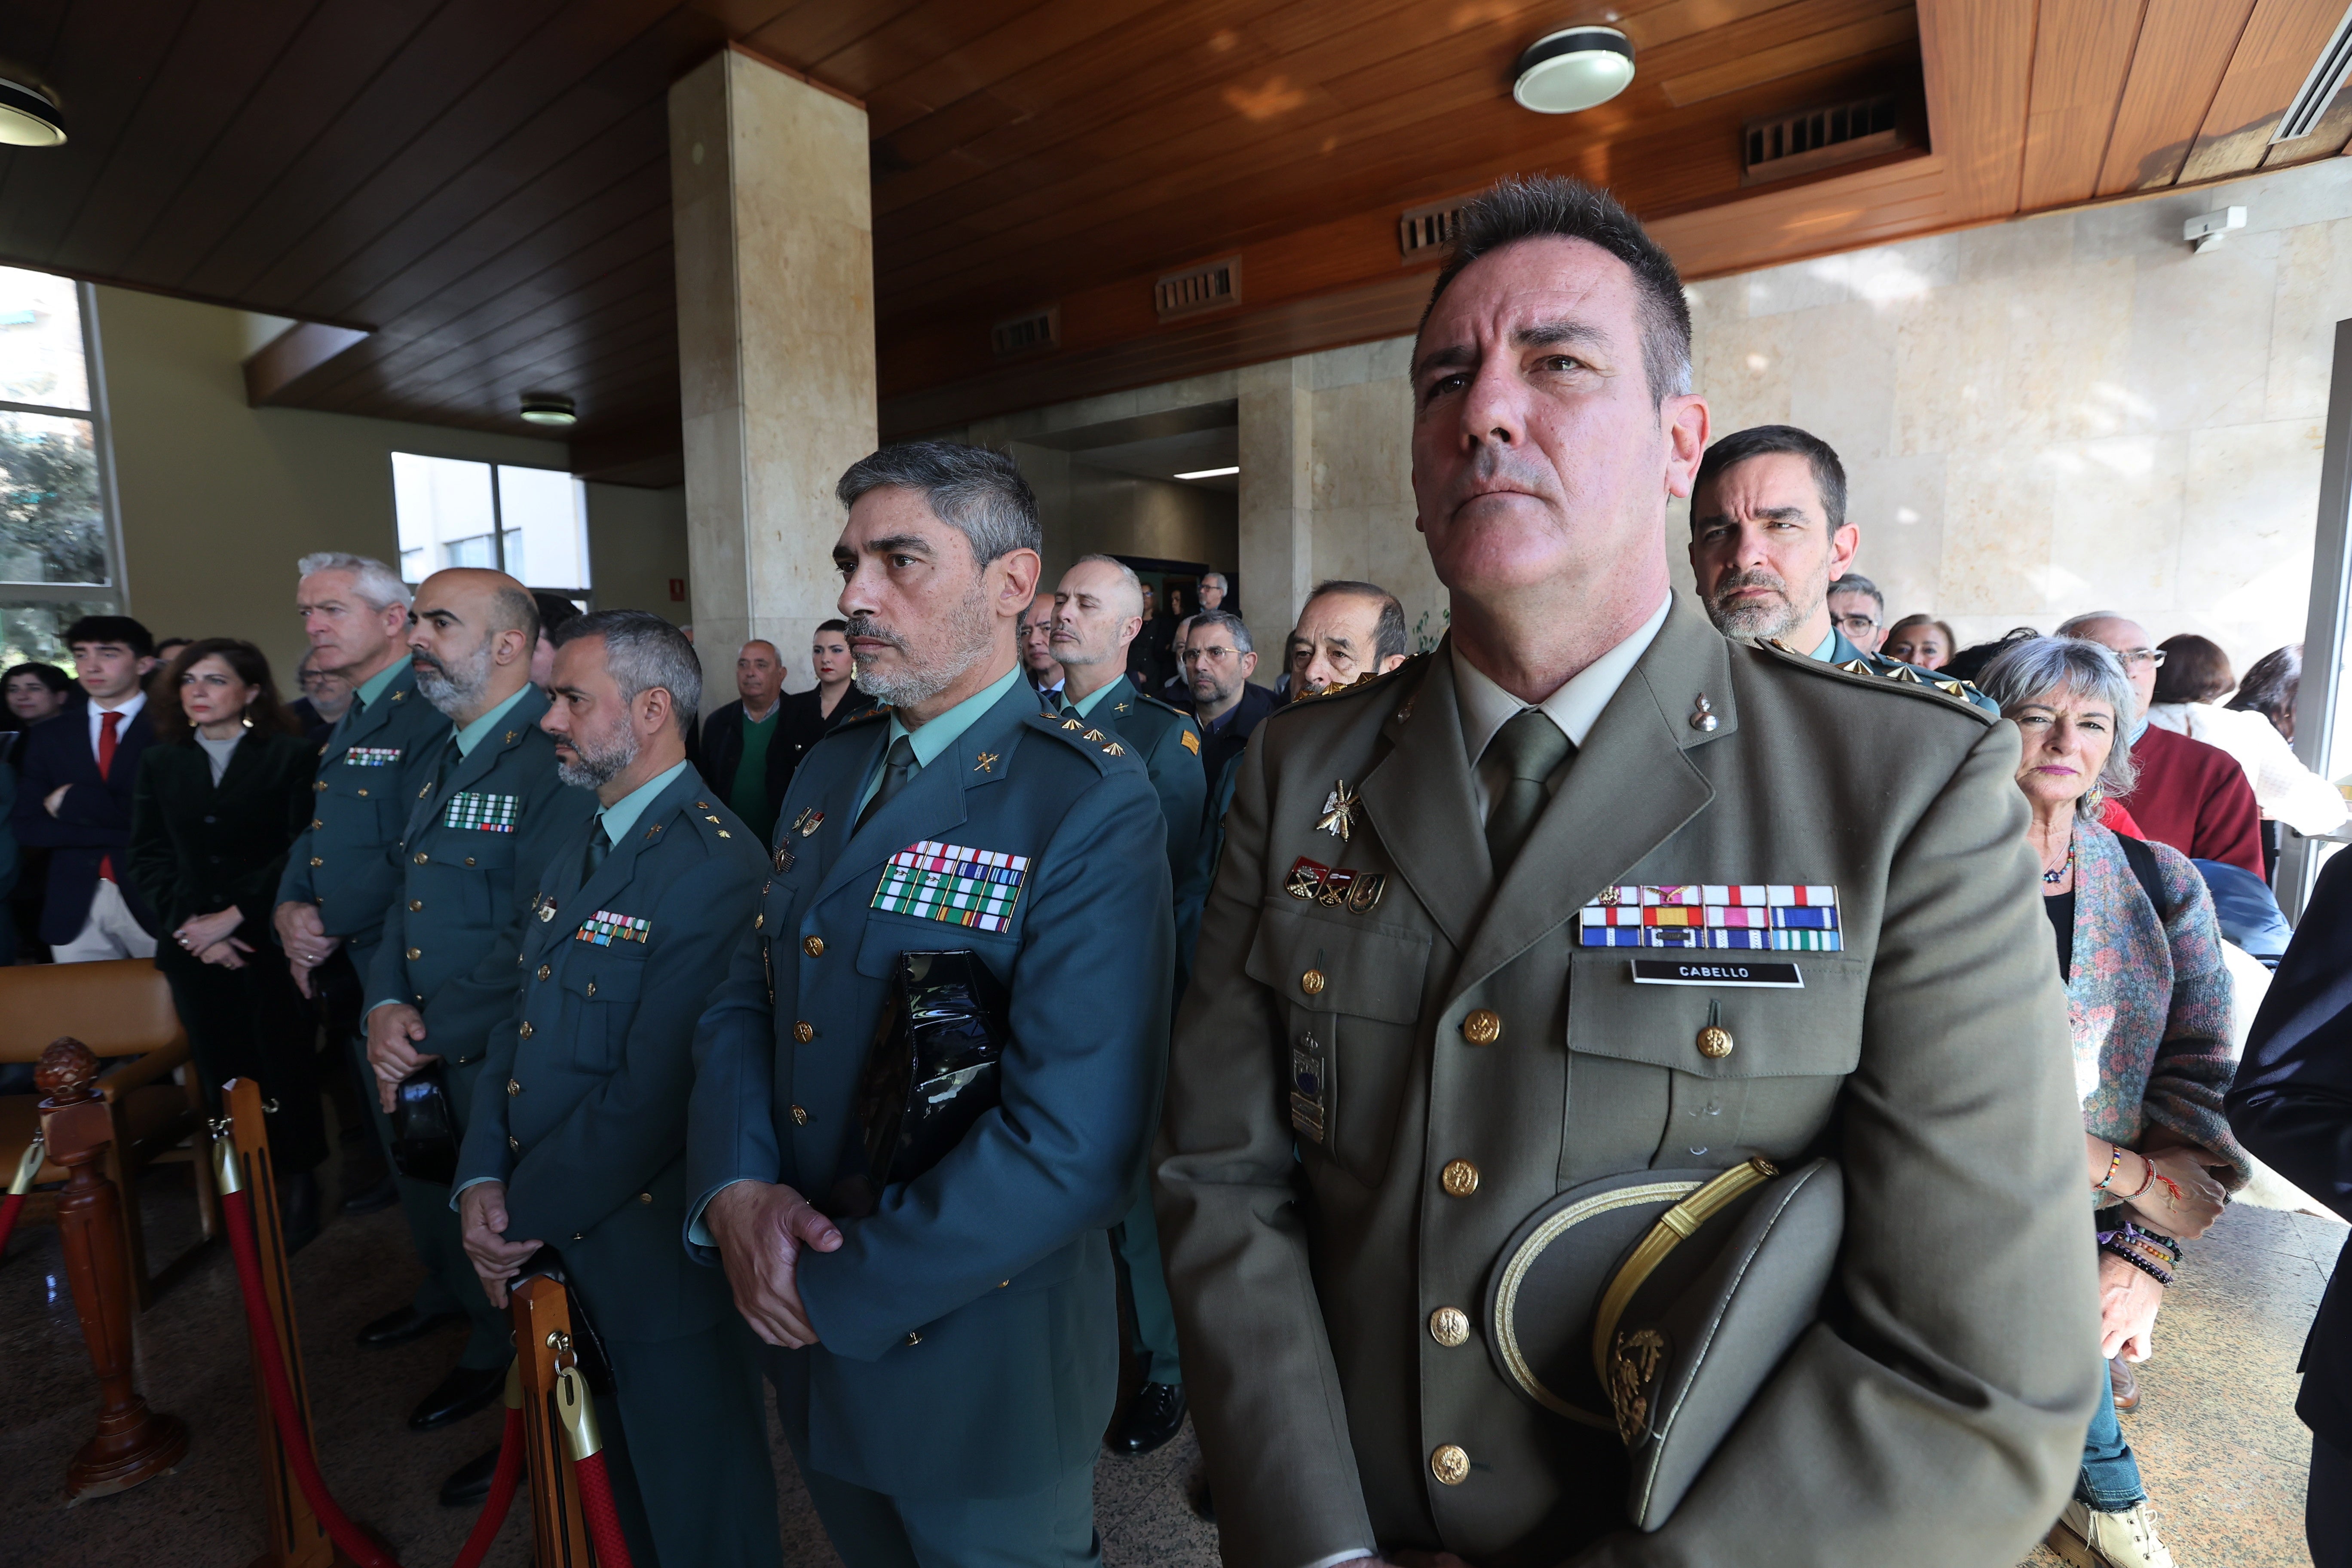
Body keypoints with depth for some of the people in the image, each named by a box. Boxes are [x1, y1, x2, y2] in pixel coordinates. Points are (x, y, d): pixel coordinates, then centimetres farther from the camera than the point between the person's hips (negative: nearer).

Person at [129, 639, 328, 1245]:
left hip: (271, 942, -4)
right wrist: (191, 926, -5)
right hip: (196, 948, 4)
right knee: (224, 1073, 8)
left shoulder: (289, 756, -4)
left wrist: (234, 916, -13)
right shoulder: (160, 762, 10)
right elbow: (148, 858, 8)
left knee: (287, 1066, 3)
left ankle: (297, 1183, 17)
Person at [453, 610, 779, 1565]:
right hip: (556, 1240, 8)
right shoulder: (581, 845, 8)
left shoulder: (715, 867, -25)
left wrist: (524, 1216, -13)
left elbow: (650, 1095, -26)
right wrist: (482, 1180, -3)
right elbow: (523, 1022, 8)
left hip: (654, 1259, -8)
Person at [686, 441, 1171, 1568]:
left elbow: (1072, 1142, -28)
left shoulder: (1092, 807, -23)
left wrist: (839, 1292, -19)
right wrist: (735, 1189, -12)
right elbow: (745, 1002, 5)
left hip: (983, 1368, -6)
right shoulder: (830, 771, 2)